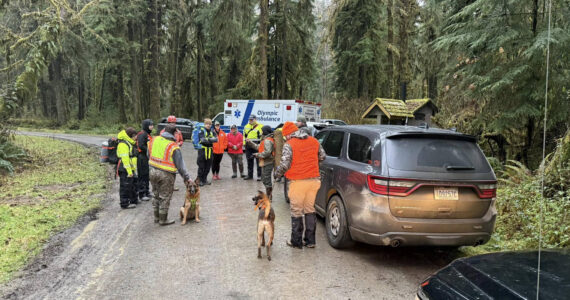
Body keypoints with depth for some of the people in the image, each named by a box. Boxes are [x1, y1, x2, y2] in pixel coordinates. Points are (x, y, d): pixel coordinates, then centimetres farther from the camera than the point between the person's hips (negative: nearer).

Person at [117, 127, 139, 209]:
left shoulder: (129, 143, 16)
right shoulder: (123, 144, -19)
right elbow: (125, 159, -24)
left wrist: (133, 169, 24)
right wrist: (129, 171, -26)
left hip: (131, 169, 11)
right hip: (125, 170, -11)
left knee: (133, 184, 21)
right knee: (125, 187, -2)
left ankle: (134, 200, 34)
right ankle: (125, 204, 5)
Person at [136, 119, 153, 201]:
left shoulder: (148, 134, 16)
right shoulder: (142, 134, -15)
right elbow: (141, 146, -24)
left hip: (147, 158, 10)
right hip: (142, 158, -10)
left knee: (147, 176, 17)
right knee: (142, 176, -4)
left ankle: (147, 192, 29)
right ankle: (142, 194, 3)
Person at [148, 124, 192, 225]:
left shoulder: (153, 140, 1)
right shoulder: (174, 147, -16)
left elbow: (149, 155, 13)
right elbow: (180, 165, -12)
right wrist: (186, 177, -4)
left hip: (153, 171, 6)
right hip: (166, 175, -6)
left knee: (157, 195, 20)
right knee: (165, 197, 8)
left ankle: (156, 217, 32)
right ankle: (163, 220, 19)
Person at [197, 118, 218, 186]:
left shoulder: (212, 131, 12)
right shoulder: (201, 131, -2)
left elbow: (216, 139, -4)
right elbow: (203, 139, -18)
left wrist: (208, 139, -16)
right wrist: (211, 140, -9)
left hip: (209, 150, 5)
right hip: (202, 150, -5)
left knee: (208, 166, 10)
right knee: (201, 166, -4)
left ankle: (204, 179, 20)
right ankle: (200, 180, 4)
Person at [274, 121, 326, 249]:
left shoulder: (289, 144, -9)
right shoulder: (314, 141, 9)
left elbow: (285, 164, -13)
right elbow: (322, 156, 18)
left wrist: (277, 174, 5)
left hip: (298, 182, -5)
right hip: (313, 180, 5)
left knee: (296, 212, 6)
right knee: (310, 210, 15)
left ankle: (296, 241, 14)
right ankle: (310, 240, 20)